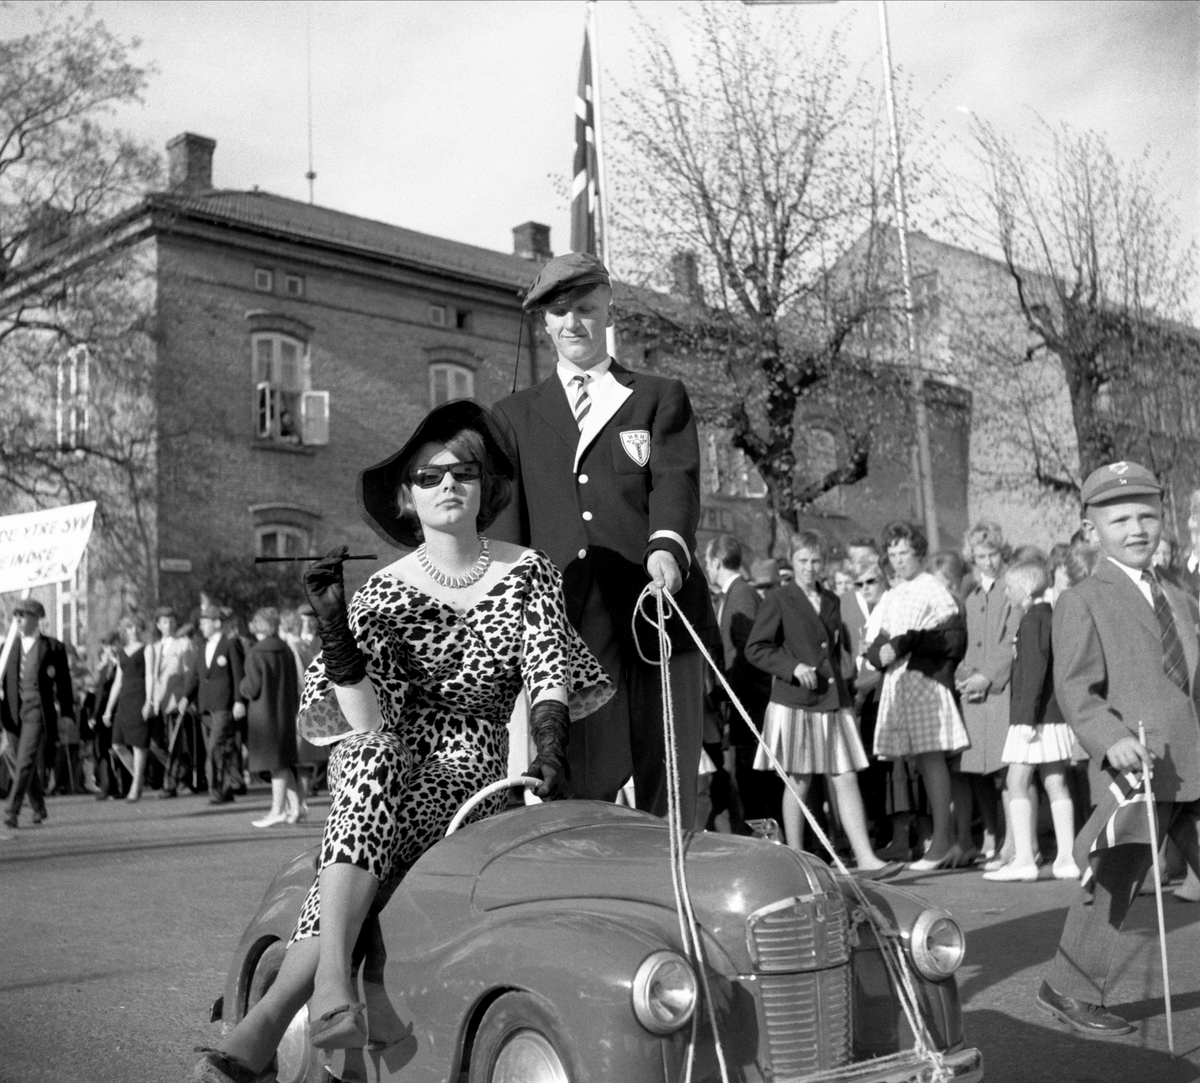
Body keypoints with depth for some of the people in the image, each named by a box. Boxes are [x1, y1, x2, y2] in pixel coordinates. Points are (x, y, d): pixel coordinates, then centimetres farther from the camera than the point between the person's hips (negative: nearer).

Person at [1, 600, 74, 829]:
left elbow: (64, 683, 4)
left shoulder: (54, 647, 2)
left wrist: (67, 715, 2)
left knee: (26, 762, -14)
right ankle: (38, 808, 27)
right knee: (26, 765, 12)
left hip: (38, 710, -4)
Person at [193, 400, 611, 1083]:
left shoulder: (528, 573, 5)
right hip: (392, 771, 1)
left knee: (371, 795, -30)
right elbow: (368, 724, -10)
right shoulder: (384, 594, 0)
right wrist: (334, 628, -22)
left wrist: (551, 748, -24)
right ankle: (331, 976, -40)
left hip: (474, 777, 0)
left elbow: (550, 671, -5)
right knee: (370, 756, -34)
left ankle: (267, 1023, -31)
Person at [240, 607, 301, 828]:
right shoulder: (286, 651, 4)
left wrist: (242, 685, 5)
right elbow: (294, 685, 9)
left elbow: (252, 688, -15)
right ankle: (293, 807, 14)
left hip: (264, 715, -6)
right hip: (285, 711, 6)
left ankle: (278, 810, 2)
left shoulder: (255, 654, -14)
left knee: (276, 764, -3)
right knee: (283, 763, 14)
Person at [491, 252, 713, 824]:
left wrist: (667, 546, -21)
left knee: (669, 788, 0)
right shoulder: (515, 415, 21)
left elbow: (676, 479, 0)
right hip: (565, 622, 1)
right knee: (578, 790, -6)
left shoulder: (661, 398, 17)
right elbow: (507, 517, 10)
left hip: (657, 611, 0)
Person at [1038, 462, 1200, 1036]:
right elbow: (1075, 688, -12)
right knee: (1112, 885, -2)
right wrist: (1112, 738, -27)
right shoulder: (1083, 602, -2)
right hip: (1140, 766, -6)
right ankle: (1070, 990, 14)